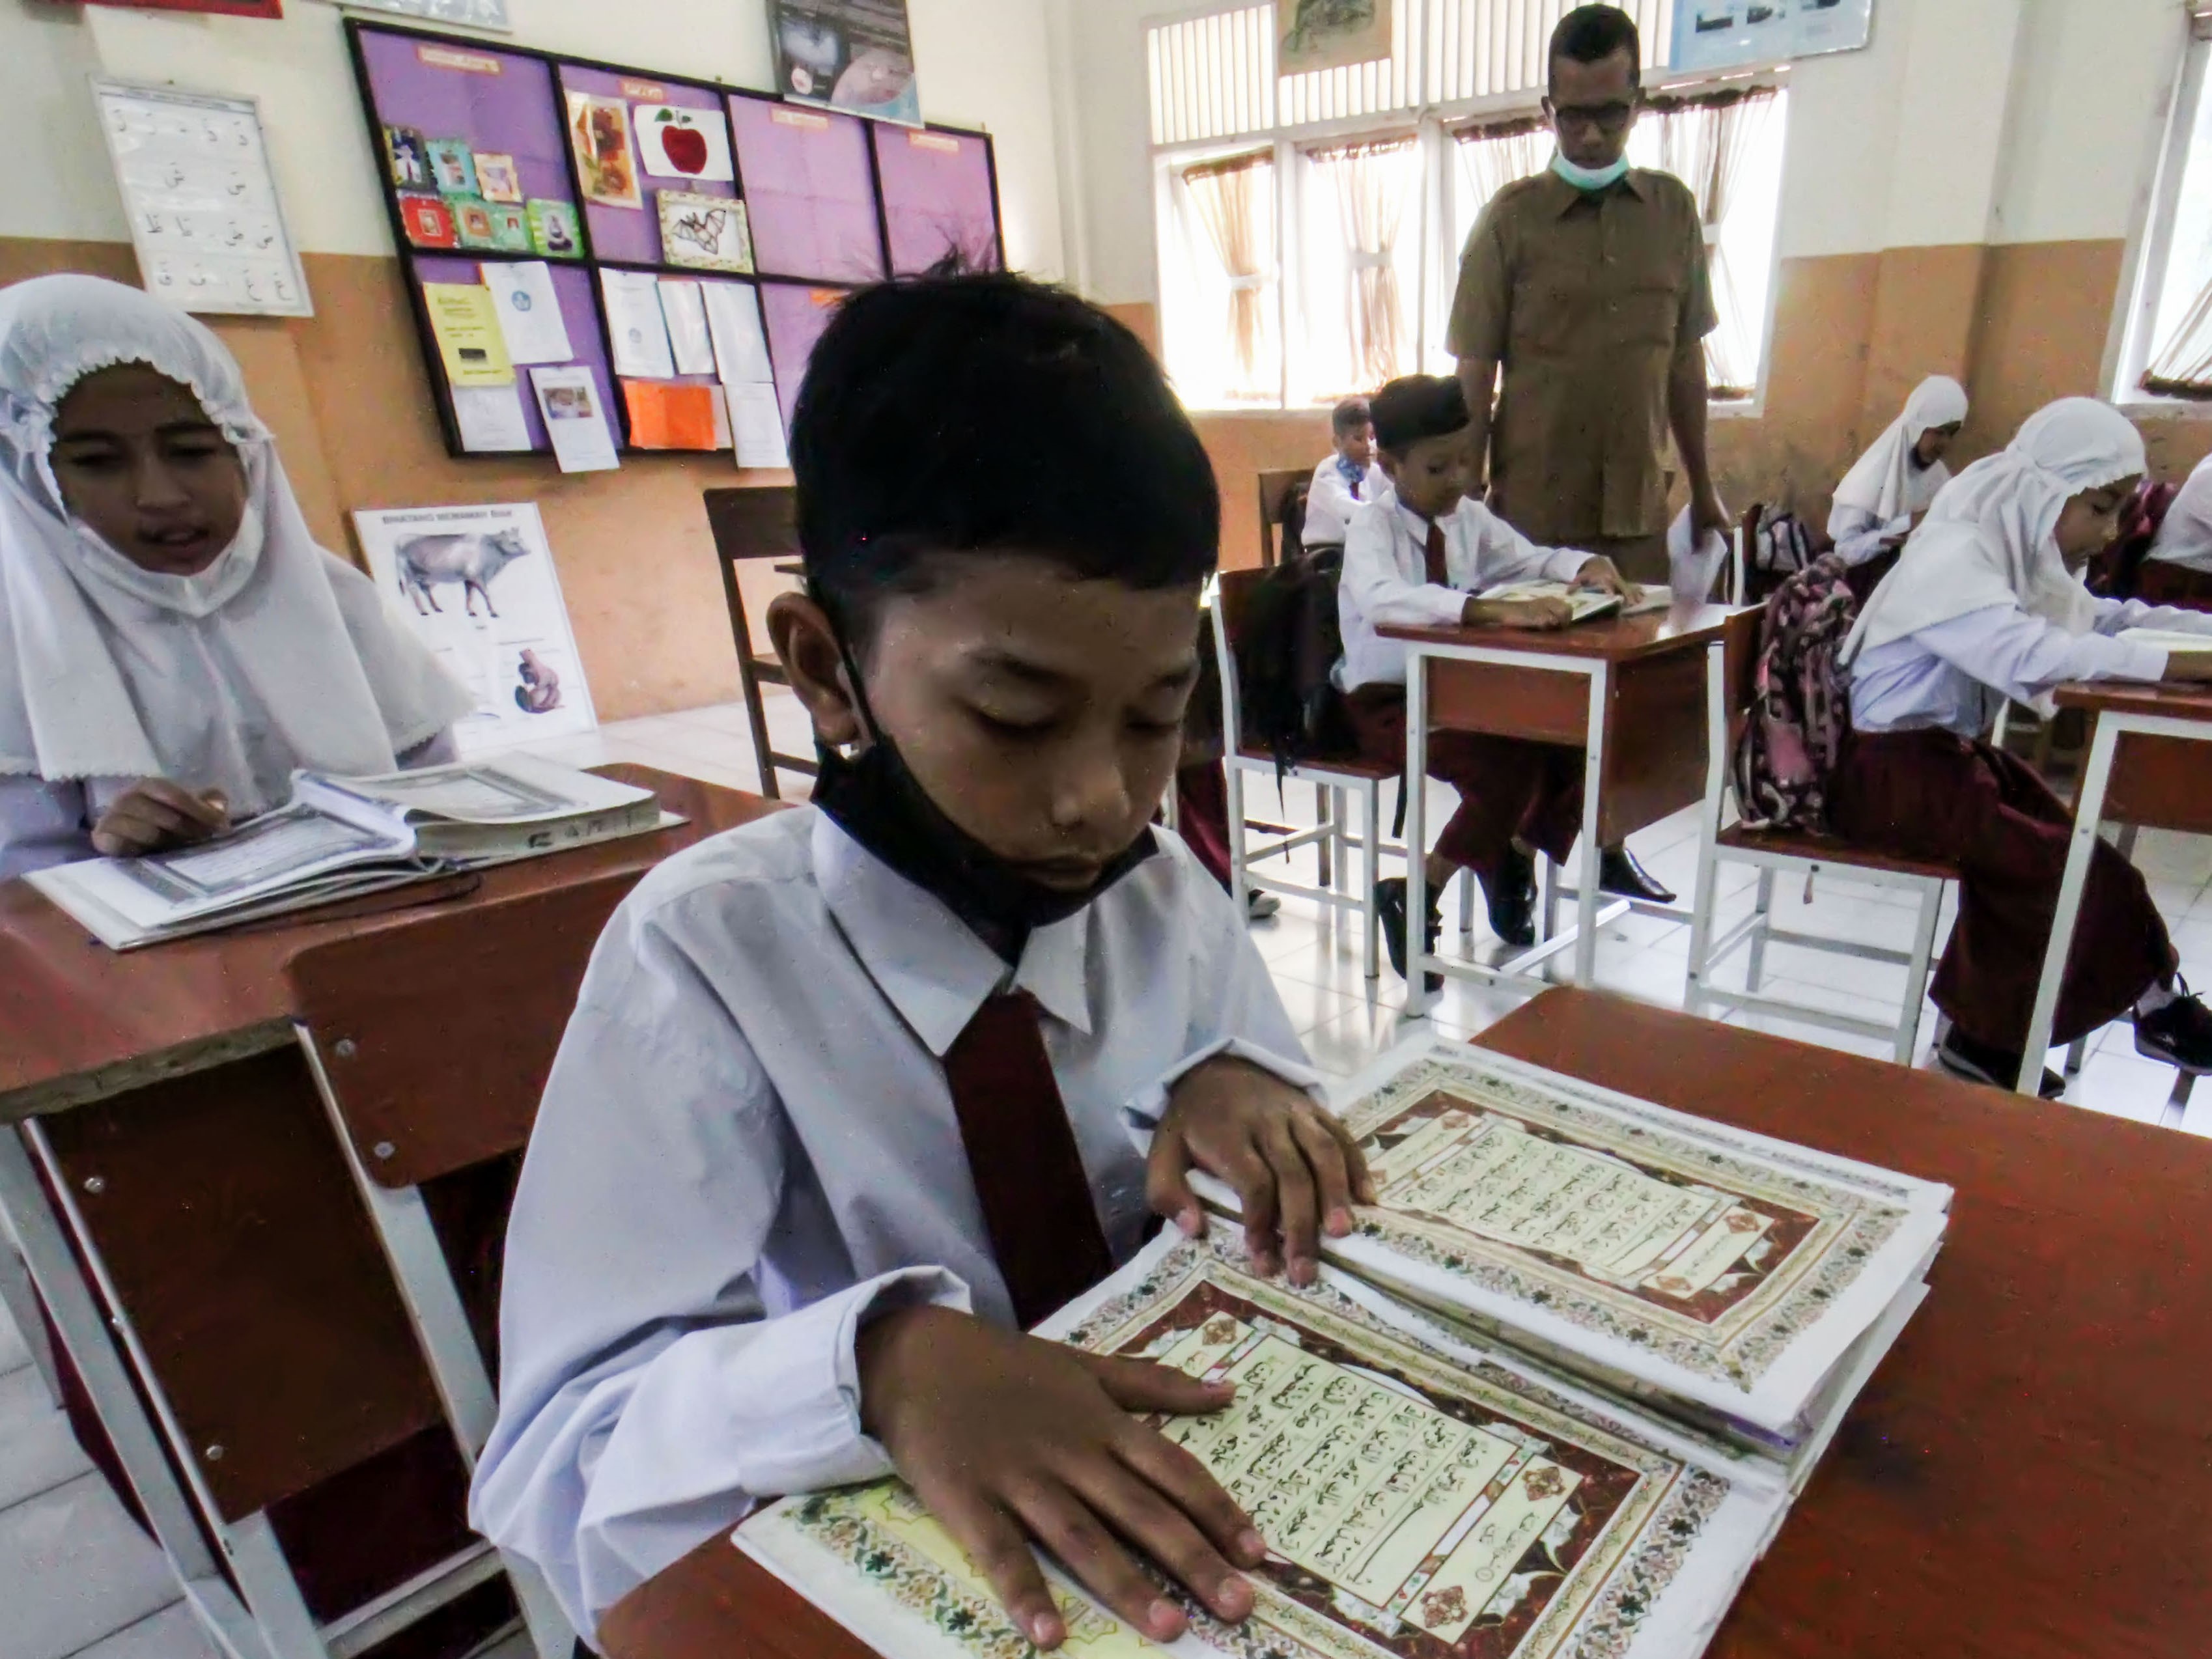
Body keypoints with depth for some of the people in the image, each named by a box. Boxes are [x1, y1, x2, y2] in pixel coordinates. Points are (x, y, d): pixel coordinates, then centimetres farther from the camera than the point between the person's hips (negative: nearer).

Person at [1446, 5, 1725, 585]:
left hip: (1639, 514, 3)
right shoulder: (1511, 219, 0)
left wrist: (1702, 489, 17)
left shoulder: (1674, 210, 10)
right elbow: (1474, 372, -1)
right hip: (1534, 518, -3)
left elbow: (1685, 359, 15)